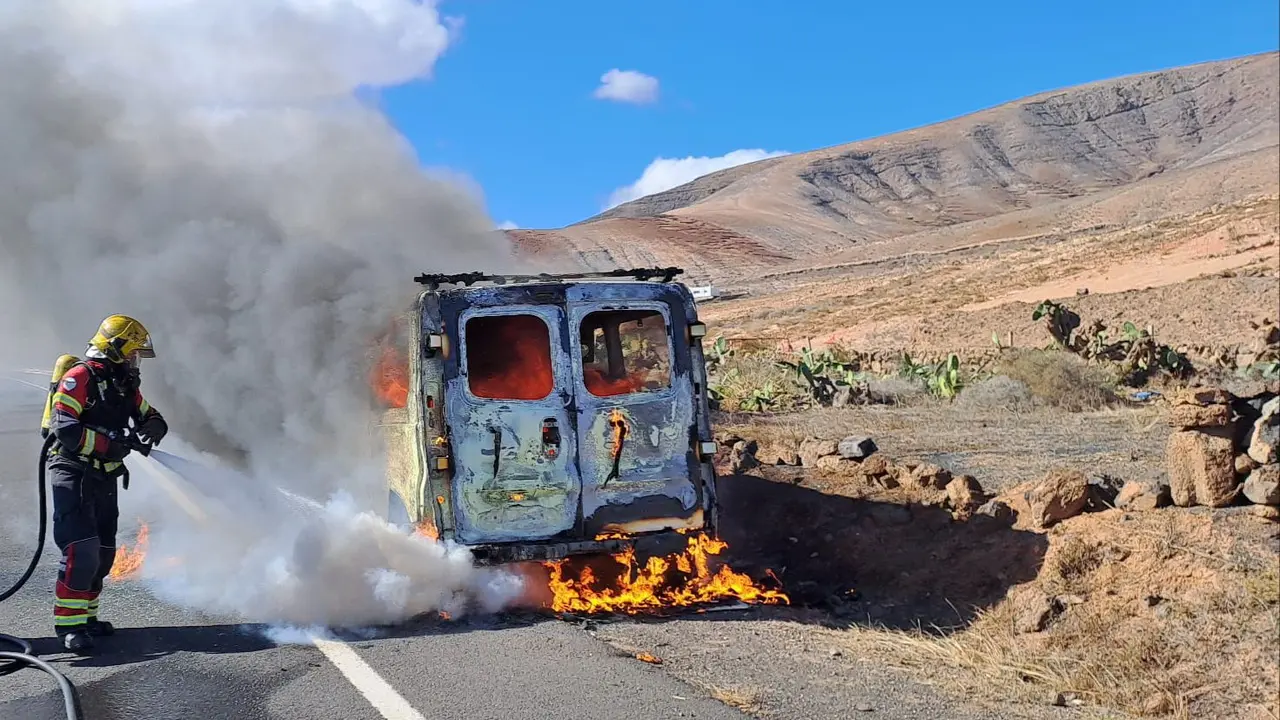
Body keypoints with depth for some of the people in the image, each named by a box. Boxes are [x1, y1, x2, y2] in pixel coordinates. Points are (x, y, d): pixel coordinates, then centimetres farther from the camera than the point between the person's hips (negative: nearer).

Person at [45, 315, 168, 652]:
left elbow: (152, 417, 18)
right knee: (81, 549, -15)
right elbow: (64, 428, -22)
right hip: (73, 474, -8)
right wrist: (109, 444, -22)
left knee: (103, 553, 11)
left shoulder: (125, 386, 12)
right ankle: (68, 623, -9)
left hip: (104, 478, 9)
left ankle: (85, 614, 22)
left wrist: (152, 428, -6)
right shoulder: (80, 378, -13)